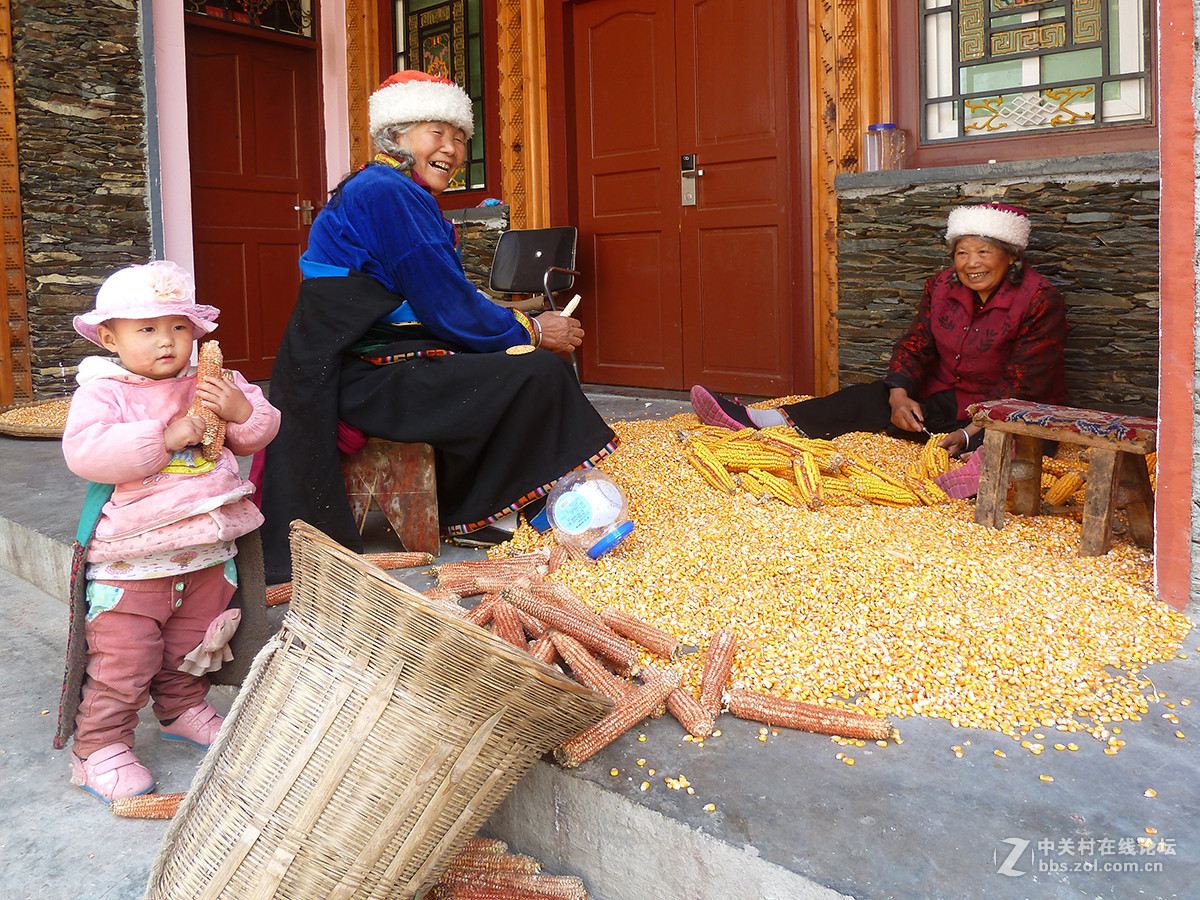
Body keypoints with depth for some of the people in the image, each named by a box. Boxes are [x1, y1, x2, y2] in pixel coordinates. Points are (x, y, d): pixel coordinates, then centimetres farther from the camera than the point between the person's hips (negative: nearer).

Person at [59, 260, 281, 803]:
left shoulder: (211, 386, 5)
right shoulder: (102, 392, -10)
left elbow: (260, 432, 8)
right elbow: (84, 452, -25)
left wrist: (242, 411, -15)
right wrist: (166, 437, -27)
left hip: (207, 554, 5)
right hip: (131, 560, -5)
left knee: (191, 648, 21)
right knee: (122, 661, 0)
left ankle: (183, 710, 44)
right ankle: (98, 748, 16)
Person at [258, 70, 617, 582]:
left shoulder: (401, 195, 19)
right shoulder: (388, 194, -14)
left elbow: (440, 304, 17)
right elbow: (449, 311, -17)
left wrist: (525, 327, 6)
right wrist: (533, 332, -4)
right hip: (367, 379, -11)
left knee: (539, 355, 18)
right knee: (540, 372, -18)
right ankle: (468, 515, 0)